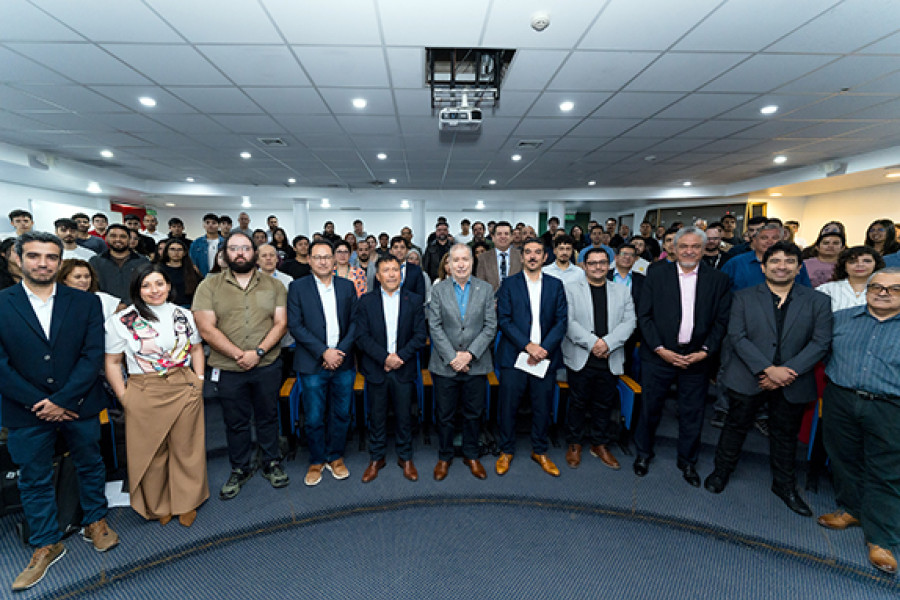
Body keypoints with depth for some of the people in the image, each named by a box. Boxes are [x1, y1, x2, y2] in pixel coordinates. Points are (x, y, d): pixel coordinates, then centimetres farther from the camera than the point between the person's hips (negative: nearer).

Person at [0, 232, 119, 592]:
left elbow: (93, 355, -8)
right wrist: (38, 404, -13)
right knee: (34, 480, 14)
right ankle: (46, 545, 32)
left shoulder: (85, 303, -3)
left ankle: (95, 522, 37)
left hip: (80, 407, 0)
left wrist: (62, 400, -15)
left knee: (91, 466, 16)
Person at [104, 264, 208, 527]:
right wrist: (124, 397, -4)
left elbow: (196, 349, 13)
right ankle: (157, 506, 35)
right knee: (151, 454, 12)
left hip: (185, 390, 2)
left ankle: (187, 503, 31)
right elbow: (112, 363, 2)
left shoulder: (183, 315, 5)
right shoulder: (121, 320, -3)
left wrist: (199, 381, 5)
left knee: (186, 449, 11)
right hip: (145, 395, -1)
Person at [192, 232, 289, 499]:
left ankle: (272, 463, 33)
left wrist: (259, 352, -16)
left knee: (268, 417, 14)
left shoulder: (273, 285, 3)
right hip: (229, 369, 0)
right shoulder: (209, 286, 0)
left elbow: (281, 323, -3)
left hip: (267, 366, 1)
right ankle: (240, 469, 34)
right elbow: (206, 329, -8)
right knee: (235, 422, 14)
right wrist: (239, 355, -15)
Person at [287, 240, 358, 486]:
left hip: (343, 363, 2)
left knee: (341, 415, 11)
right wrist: (323, 352, -13)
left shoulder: (347, 286, 7)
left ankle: (335, 457, 31)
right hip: (312, 365, -2)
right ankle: (316, 461, 28)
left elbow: (355, 322, 4)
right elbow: (295, 325, -6)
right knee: (314, 419, 7)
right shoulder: (298, 287, 0)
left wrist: (341, 351, -9)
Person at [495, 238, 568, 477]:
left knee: (542, 407, 11)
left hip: (545, 358, 2)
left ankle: (540, 451, 32)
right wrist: (528, 346, -14)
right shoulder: (509, 284, 3)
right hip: (514, 357, -2)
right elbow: (503, 320, -5)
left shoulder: (555, 285, 9)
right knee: (508, 406, 5)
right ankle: (506, 451, 25)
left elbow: (561, 321, 3)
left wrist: (544, 349, -11)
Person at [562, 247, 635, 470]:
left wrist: (607, 342, -15)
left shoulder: (622, 292, 11)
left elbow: (629, 322, 0)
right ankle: (574, 444, 26)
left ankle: (599, 444, 31)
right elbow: (569, 322, -9)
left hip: (610, 360, 3)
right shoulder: (571, 289, 1)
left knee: (604, 405, 13)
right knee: (578, 403, 8)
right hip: (580, 359, -3)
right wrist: (592, 343, -19)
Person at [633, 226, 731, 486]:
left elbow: (721, 321, 3)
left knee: (692, 413, 12)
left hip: (696, 358, 1)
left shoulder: (718, 279, 4)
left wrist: (705, 351, -9)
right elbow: (644, 315, -3)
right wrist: (660, 349, -11)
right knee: (650, 408, 9)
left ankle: (687, 461, 34)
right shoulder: (656, 274, 0)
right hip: (658, 355, -1)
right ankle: (644, 453, 32)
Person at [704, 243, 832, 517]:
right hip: (747, 378, -1)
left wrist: (788, 371, -16)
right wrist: (768, 369, -19)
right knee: (736, 426, 11)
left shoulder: (818, 301, 2)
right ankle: (721, 471, 31)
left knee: (785, 434, 17)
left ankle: (785, 485, 37)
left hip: (792, 382, 2)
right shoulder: (744, 298, -1)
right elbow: (737, 336, -9)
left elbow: (821, 342, -4)